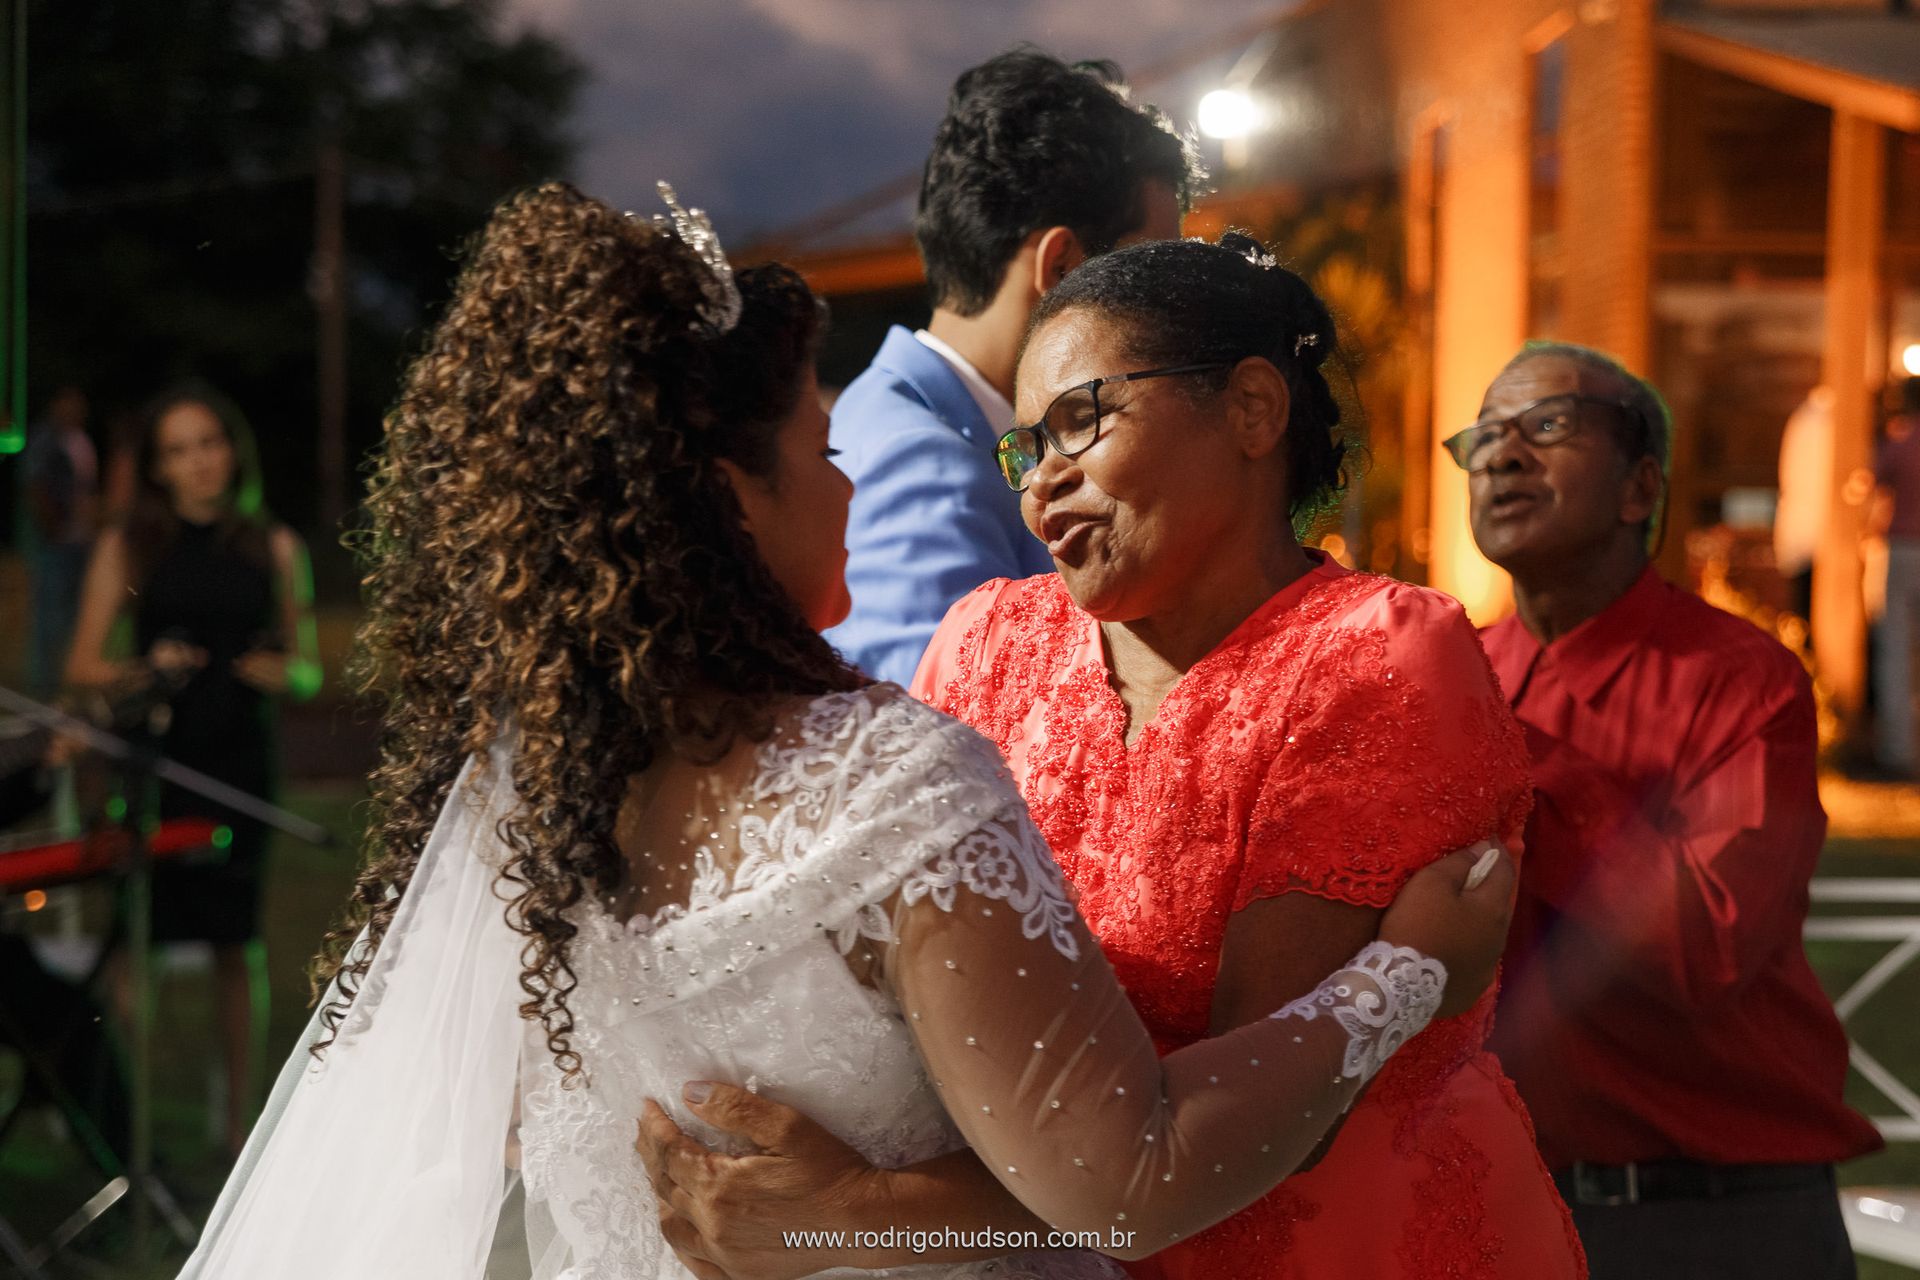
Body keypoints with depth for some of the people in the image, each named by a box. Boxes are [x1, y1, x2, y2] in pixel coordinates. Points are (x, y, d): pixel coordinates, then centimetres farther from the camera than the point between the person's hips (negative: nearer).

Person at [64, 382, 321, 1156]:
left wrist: (284, 674, -9)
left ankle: (239, 1119, 13)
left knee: (237, 944, 4)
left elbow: (308, 670, 12)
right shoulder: (126, 546, 5)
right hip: (152, 763, -1)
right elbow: (82, 665, 5)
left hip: (240, 762, 1)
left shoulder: (273, 547, 8)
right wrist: (145, 672, -13)